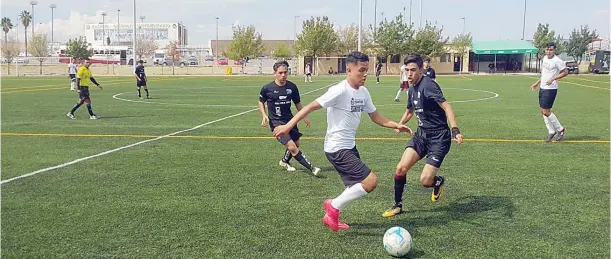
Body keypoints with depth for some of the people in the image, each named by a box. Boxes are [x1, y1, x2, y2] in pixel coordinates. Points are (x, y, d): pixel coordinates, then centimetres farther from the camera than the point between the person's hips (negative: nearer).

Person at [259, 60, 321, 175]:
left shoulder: (292, 87, -4)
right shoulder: (267, 88, -12)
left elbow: (297, 103, 12)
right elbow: (261, 102, 6)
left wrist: (304, 117, 12)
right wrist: (264, 115, -7)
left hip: (289, 119, 5)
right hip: (276, 122, -5)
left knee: (297, 144, 16)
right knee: (292, 147, -16)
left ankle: (284, 161, 42)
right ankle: (312, 168, -8)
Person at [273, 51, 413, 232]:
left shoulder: (363, 92, 6)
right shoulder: (340, 91, -19)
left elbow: (375, 117, 17)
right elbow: (312, 107, -19)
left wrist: (396, 125, 5)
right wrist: (288, 125, -23)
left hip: (350, 147, 9)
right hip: (337, 149, -9)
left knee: (356, 188, 18)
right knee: (371, 181, -15)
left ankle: (331, 216, 33)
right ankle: (334, 206, 1)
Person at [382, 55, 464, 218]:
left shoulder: (428, 85, -18)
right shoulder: (411, 89, 8)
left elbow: (446, 107, -27)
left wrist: (455, 130, -38)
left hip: (439, 138, -7)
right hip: (422, 134, 7)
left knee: (425, 181, -12)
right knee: (401, 168, -8)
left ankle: (438, 182, 25)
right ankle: (398, 205, 10)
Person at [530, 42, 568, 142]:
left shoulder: (557, 61, -14)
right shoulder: (545, 58, 11)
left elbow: (565, 72, -10)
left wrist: (553, 78, -19)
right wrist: (537, 83, 21)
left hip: (550, 89, -8)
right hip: (542, 88, 9)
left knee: (546, 111, -9)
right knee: (543, 111, 9)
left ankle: (560, 129, 9)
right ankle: (551, 132, 21)